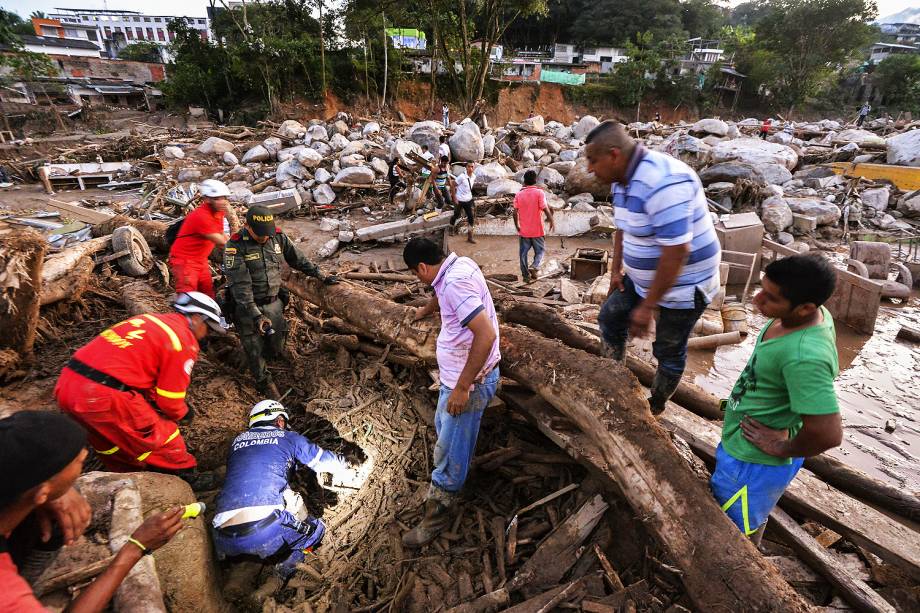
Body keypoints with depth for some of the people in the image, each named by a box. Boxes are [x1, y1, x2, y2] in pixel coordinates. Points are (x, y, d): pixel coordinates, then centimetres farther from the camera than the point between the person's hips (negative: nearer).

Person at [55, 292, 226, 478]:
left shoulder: (151, 318, 15)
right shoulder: (184, 342, -8)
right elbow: (169, 401, -3)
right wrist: (182, 413, 18)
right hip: (102, 395, -8)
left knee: (113, 439, 28)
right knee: (161, 437, 10)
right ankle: (188, 479, 26)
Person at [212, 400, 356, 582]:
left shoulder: (237, 441, 23)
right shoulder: (287, 437, 13)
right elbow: (324, 460, 24)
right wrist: (348, 465, 45)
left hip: (225, 539, 4)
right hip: (267, 531, -4)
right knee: (316, 528, 21)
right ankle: (289, 564, -3)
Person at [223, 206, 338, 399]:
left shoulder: (278, 237, -4)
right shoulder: (236, 246, -18)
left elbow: (298, 259, 11)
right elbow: (240, 286, -23)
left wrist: (321, 276, 13)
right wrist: (256, 315, -29)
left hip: (274, 303, 4)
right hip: (248, 307, -4)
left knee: (276, 349, 12)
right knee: (254, 350, 8)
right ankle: (263, 381, 30)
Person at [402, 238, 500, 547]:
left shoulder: (455, 282, -29)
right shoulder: (458, 264, 2)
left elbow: (486, 334, -36)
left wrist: (462, 387, -30)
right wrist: (425, 310, 46)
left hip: (469, 382, -10)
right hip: (456, 374, 10)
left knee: (449, 454, 5)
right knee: (443, 427, 30)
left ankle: (436, 518, 25)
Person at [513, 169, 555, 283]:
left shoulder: (519, 194, -1)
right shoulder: (539, 192, -9)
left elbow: (515, 212, -2)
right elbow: (545, 209, -16)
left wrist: (517, 226, 11)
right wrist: (552, 221, -1)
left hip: (523, 231, 2)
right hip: (537, 230, -2)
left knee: (523, 253, 11)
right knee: (540, 250, 11)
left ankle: (526, 275, 14)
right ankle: (534, 267, -13)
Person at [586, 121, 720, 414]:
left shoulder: (662, 181, -31)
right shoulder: (623, 180, 0)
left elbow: (676, 252, -33)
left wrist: (647, 306, -26)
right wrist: (616, 269, 12)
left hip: (682, 286, -9)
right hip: (641, 278, 9)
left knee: (668, 352, 7)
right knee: (609, 318, 16)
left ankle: (655, 408, 30)